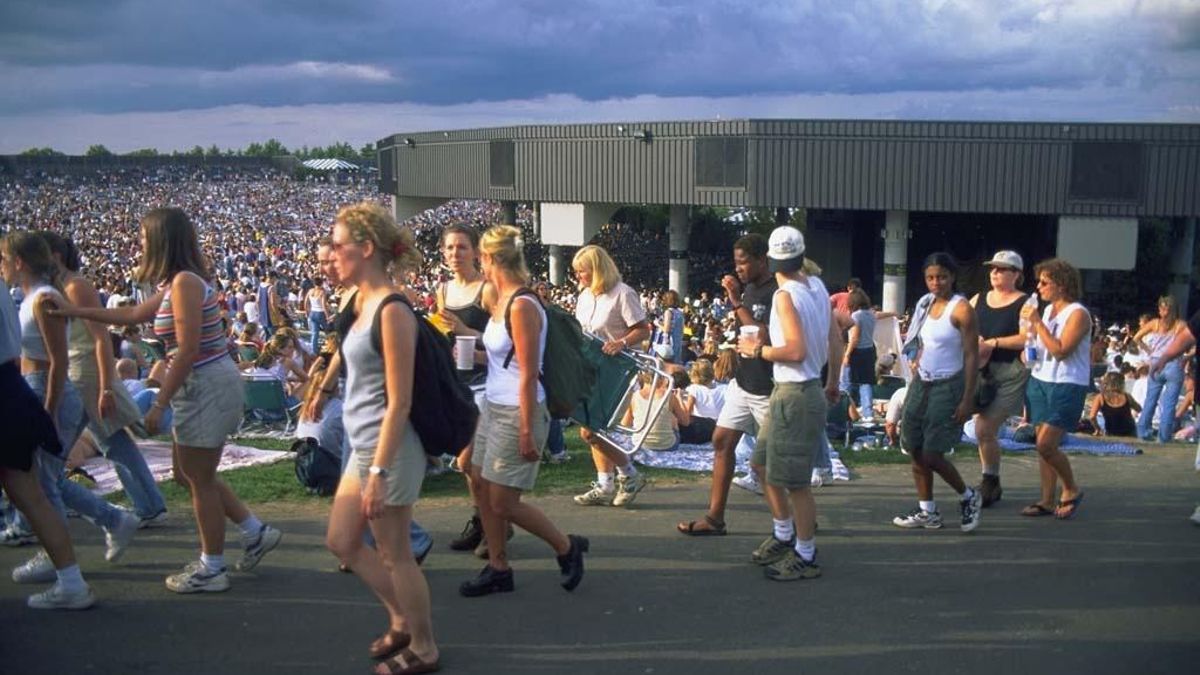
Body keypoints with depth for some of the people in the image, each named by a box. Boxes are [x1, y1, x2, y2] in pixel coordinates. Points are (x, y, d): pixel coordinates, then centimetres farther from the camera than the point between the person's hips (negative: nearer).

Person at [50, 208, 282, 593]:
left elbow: (187, 351, -22)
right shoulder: (177, 283, 13)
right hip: (201, 386, 10)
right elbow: (132, 315, 25)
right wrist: (74, 311, 26)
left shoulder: (185, 282, -18)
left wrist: (159, 405, -18)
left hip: (207, 386, -10)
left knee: (199, 479, 2)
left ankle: (211, 569, 15)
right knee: (188, 474, 19)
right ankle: (256, 532, 24)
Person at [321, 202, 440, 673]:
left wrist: (379, 472, -20)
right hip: (363, 448, 10)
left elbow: (399, 403, -21)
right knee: (342, 542, 19)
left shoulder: (392, 311, -19)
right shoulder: (367, 303, 8)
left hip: (388, 452, -10)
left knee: (396, 555, 5)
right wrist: (368, 463, 19)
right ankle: (401, 620, 35)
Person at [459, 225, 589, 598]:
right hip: (493, 407, 9)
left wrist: (527, 431, -20)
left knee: (503, 503, -1)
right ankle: (498, 569, 25)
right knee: (481, 486, 12)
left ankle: (567, 546, 20)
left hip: (517, 413, -9)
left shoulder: (521, 306, -19)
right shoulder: (501, 300, 7)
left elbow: (529, 375, -20)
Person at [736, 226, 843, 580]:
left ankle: (805, 557, 12)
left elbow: (796, 351, -25)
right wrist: (833, 383, 24)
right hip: (786, 392, 9)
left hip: (795, 395, -9)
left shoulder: (785, 295, -17)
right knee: (763, 464, 21)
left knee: (794, 481, 1)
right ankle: (784, 535, 33)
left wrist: (757, 349, -10)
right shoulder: (817, 286, 7)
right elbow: (836, 342, 12)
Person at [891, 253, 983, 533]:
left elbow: (972, 357, -14)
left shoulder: (962, 309, -13)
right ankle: (927, 512, 19)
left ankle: (968, 497, 19)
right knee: (916, 451, 8)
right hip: (921, 384, 7)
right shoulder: (926, 304, 8)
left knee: (931, 455, -6)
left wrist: (968, 400, -18)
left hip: (947, 387, -7)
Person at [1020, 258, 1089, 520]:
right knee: (1042, 445, 7)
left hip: (1067, 386, -8)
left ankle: (1072, 490, 11)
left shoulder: (1078, 314, -11)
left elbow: (1061, 351, -21)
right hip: (1040, 380, 8)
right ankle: (1047, 501, 14)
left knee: (1046, 445, -11)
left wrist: (1037, 323, -19)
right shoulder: (1048, 310, 12)